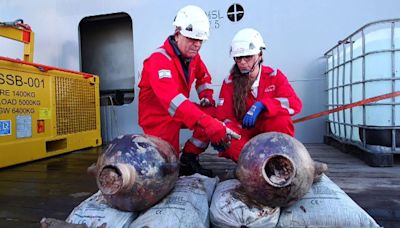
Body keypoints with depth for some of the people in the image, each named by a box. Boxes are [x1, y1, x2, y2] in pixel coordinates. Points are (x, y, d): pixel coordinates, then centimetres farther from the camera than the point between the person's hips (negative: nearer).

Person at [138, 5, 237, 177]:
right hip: (157, 117, -7)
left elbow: (203, 77, 18)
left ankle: (189, 159, 1)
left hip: (180, 112, 7)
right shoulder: (159, 60, -27)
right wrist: (207, 123, -53)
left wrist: (207, 99, -1)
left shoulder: (192, 56, -2)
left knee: (215, 117, -11)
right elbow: (172, 98, -43)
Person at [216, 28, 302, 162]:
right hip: (244, 135, 0)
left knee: (282, 120, -32)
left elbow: (295, 104, -18)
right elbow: (224, 116, -7)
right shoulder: (229, 83, -3)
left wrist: (261, 105, -33)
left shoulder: (274, 76, -4)